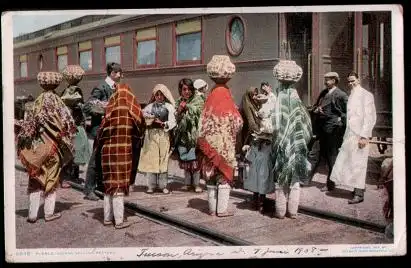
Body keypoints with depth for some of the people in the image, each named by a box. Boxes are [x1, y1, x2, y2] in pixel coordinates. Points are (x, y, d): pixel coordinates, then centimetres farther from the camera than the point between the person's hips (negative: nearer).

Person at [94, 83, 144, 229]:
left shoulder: (110, 109, 2)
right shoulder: (131, 110, -4)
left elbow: (101, 132, 4)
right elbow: (139, 131, 8)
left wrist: (101, 149, 14)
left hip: (107, 151, 3)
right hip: (123, 152, -3)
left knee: (109, 183, 13)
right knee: (119, 184, 2)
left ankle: (108, 217, 20)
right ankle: (119, 220, 5)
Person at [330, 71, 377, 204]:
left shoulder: (366, 95, -7)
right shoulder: (351, 96, 16)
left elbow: (370, 117, -12)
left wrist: (364, 136, -17)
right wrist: (346, 134, 11)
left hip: (360, 135, -8)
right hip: (350, 135, 8)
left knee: (358, 163, -5)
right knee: (348, 162, 9)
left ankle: (359, 194, 1)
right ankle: (359, 187, 24)